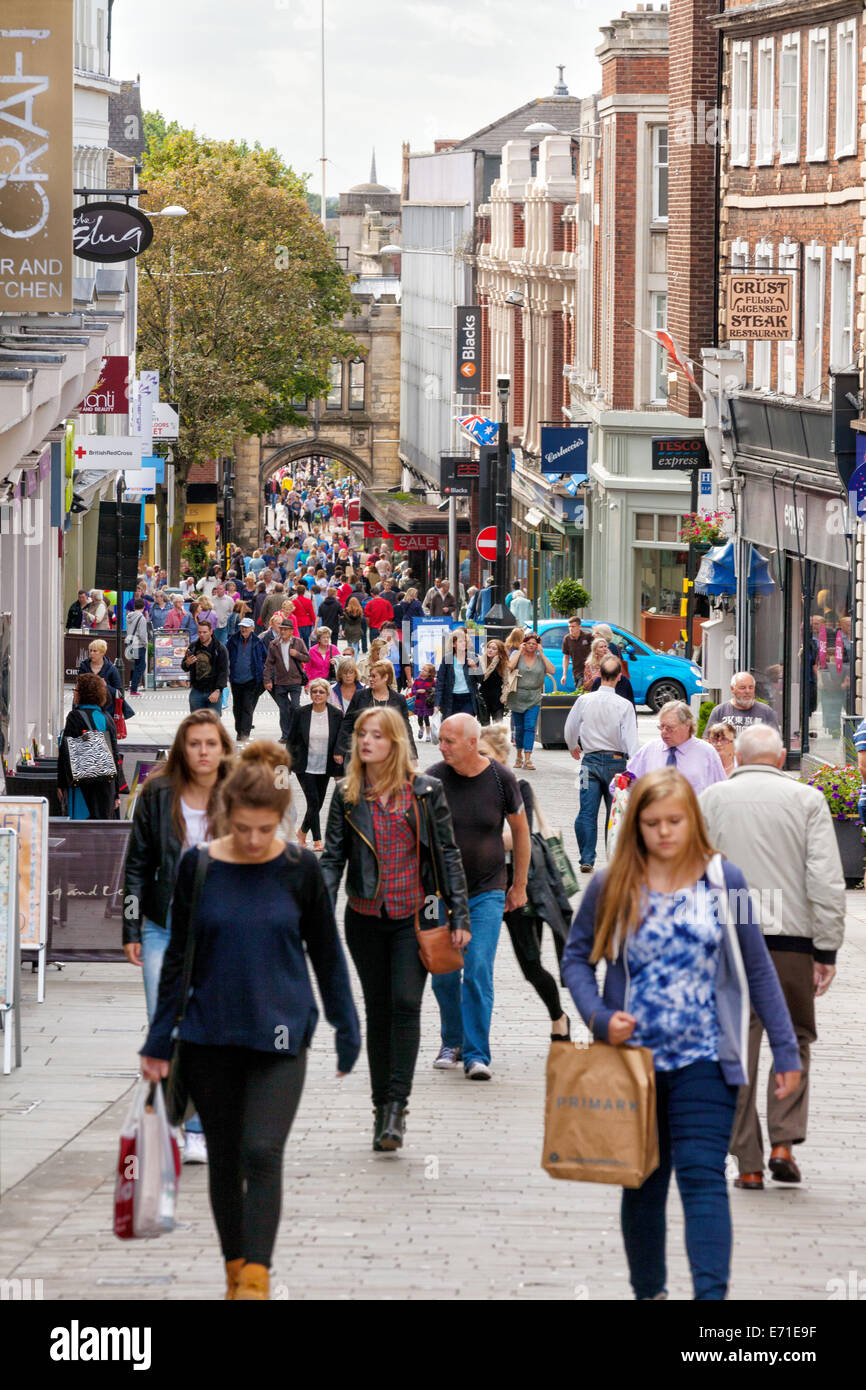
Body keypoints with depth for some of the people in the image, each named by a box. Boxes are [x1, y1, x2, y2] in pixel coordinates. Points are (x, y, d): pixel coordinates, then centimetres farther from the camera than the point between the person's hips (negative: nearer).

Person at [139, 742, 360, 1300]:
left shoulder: (299, 868, -4)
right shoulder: (199, 866, -3)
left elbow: (327, 954, 5)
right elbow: (178, 957, 4)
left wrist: (347, 1031, 9)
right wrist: (158, 1042, 4)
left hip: (279, 1036, -2)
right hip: (210, 1038, 2)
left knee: (262, 1152, -14)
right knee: (224, 1157, 10)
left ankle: (256, 1278, -13)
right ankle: (235, 1270, 25)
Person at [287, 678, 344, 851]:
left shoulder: (336, 715, -3)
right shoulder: (300, 713, -6)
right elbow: (292, 741, 0)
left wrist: (339, 771, 4)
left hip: (325, 767, 2)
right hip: (305, 766, -2)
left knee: (318, 803, 10)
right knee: (314, 802, -12)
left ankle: (302, 831, 33)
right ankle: (317, 840, -6)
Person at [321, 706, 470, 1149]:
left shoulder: (425, 792, 0)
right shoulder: (346, 795, 5)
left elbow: (447, 854, 3)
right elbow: (332, 857, 3)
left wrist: (459, 915, -1)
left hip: (414, 914, -2)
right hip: (366, 916, 2)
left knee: (405, 1004, -13)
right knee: (377, 1010, 7)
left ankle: (396, 1105, -11)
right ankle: (382, 1107, 15)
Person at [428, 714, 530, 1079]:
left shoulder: (501, 779, -7)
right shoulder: (433, 779, -7)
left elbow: (520, 829, 7)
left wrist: (519, 885, 11)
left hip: (487, 892, -1)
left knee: (478, 972, -11)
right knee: (443, 974, 5)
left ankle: (476, 1054, -8)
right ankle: (452, 1042, 26)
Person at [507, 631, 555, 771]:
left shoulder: (540, 658, 6)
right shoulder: (517, 655, 1)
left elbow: (552, 671, -8)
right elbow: (510, 666, -19)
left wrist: (541, 653, -7)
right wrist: (520, 651, -11)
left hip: (534, 699, 0)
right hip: (517, 697, 0)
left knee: (530, 727, -10)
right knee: (519, 728, 7)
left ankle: (528, 759, -14)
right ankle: (519, 756, 24)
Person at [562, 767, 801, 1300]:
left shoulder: (723, 880, -1)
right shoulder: (611, 887, 0)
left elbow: (758, 969, 3)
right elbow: (577, 958, 6)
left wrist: (786, 1050, 2)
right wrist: (600, 1017, -12)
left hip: (705, 1061, -2)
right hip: (634, 1058, 2)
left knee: (702, 1177, -12)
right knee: (643, 1184, 12)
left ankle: (712, 1295, -20)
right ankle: (649, 1291, 26)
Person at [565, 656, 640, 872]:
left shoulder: (584, 700, -3)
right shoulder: (625, 706, -10)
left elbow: (570, 729, 9)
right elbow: (631, 738, -12)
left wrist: (573, 748, 30)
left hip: (591, 760, 1)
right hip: (616, 761, -1)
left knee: (587, 812, 3)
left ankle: (586, 859, -3)